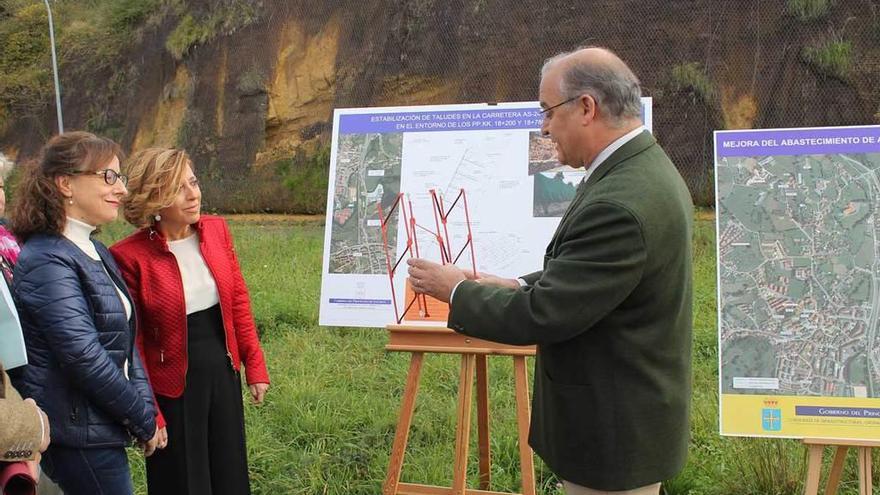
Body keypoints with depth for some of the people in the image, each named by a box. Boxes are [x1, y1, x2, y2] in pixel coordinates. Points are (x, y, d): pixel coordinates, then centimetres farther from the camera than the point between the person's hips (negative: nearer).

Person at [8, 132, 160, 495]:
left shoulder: (95, 253, 13)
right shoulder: (47, 262, -17)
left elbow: (125, 339, 14)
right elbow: (84, 356, -22)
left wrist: (146, 408, 2)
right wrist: (144, 421, -13)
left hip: (100, 432, 9)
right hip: (77, 438, -9)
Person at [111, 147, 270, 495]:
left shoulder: (216, 229, -3)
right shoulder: (130, 256, -18)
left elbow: (238, 299, 5)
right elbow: (131, 344, -13)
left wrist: (255, 365, 4)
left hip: (224, 374, 5)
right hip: (173, 388, -5)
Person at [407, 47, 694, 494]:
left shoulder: (619, 204, -28)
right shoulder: (646, 168, 5)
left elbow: (543, 316, -24)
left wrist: (458, 291, -9)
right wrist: (519, 288, 2)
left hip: (614, 436, -9)